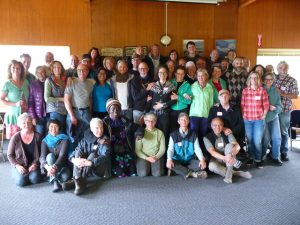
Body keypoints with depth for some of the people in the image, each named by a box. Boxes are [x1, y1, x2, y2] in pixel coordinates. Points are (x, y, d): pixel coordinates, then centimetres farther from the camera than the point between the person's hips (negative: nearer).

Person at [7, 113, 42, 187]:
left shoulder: (37, 136, -5)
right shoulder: (15, 138, -7)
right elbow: (9, 155, -2)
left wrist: (35, 164, -14)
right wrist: (17, 166, -14)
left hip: (33, 165, 1)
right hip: (19, 165, 0)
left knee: (35, 179, -23)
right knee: (21, 182, -22)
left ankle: (30, 174, 12)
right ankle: (16, 173, 13)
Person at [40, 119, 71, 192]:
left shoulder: (64, 139, -9)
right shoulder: (45, 141, -2)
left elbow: (62, 155, -22)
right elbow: (42, 157, -16)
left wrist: (55, 167, -42)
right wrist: (48, 167, -39)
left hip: (62, 165, -2)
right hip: (49, 167, 2)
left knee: (65, 177, -33)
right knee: (50, 155, -30)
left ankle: (53, 178, 0)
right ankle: (55, 182, -31)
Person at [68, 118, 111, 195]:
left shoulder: (105, 140, -7)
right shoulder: (86, 139, 3)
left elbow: (105, 156, -23)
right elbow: (76, 151, -7)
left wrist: (90, 162, -36)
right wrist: (74, 159, -30)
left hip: (100, 169, -3)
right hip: (88, 170, 3)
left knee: (93, 155, -29)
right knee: (78, 152, -18)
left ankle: (78, 181, -31)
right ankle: (77, 180, -33)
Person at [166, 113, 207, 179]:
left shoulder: (193, 134, 6)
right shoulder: (174, 135, 2)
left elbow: (197, 149, -2)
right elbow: (170, 149, -7)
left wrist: (202, 159, -22)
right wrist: (169, 159, -28)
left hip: (190, 161, 1)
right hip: (177, 161, -1)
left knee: (202, 165, -25)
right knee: (169, 164, -33)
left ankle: (180, 170, -21)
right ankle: (193, 173, -25)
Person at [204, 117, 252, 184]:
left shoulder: (227, 134, -6)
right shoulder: (207, 137, -11)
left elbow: (237, 146, -21)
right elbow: (212, 152, -23)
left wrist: (230, 155, -42)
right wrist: (224, 158, -40)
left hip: (228, 158, 1)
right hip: (217, 159, -1)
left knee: (229, 145, -28)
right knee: (211, 166, -35)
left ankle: (228, 174, -31)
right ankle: (235, 173, -21)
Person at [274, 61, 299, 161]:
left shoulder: (292, 81, -3)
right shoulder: (274, 78, 7)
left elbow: (295, 96, -7)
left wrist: (282, 93, -15)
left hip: (285, 110, -3)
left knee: (283, 131, 6)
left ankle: (284, 152, 18)